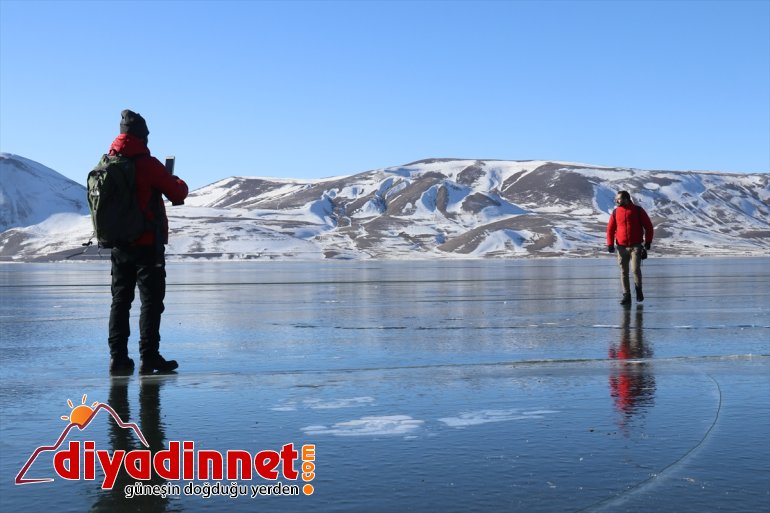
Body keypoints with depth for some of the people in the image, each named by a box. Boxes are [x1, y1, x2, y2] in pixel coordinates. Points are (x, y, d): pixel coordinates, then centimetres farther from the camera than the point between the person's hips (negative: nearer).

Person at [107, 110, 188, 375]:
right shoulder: (147, 164, -14)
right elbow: (178, 193, -10)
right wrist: (179, 182, 11)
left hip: (119, 245, 6)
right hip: (148, 244, -6)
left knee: (120, 300, 11)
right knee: (151, 300, 0)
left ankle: (118, 358, 11)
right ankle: (149, 358, -1)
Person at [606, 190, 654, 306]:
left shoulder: (638, 210, -1)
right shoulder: (616, 212, 5)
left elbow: (648, 226, 4)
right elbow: (610, 228, 7)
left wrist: (648, 241, -1)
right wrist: (610, 244, -3)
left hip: (636, 246, -3)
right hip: (621, 247, 3)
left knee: (635, 269, -14)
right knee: (624, 272, 3)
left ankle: (638, 289, 13)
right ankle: (626, 296, 11)